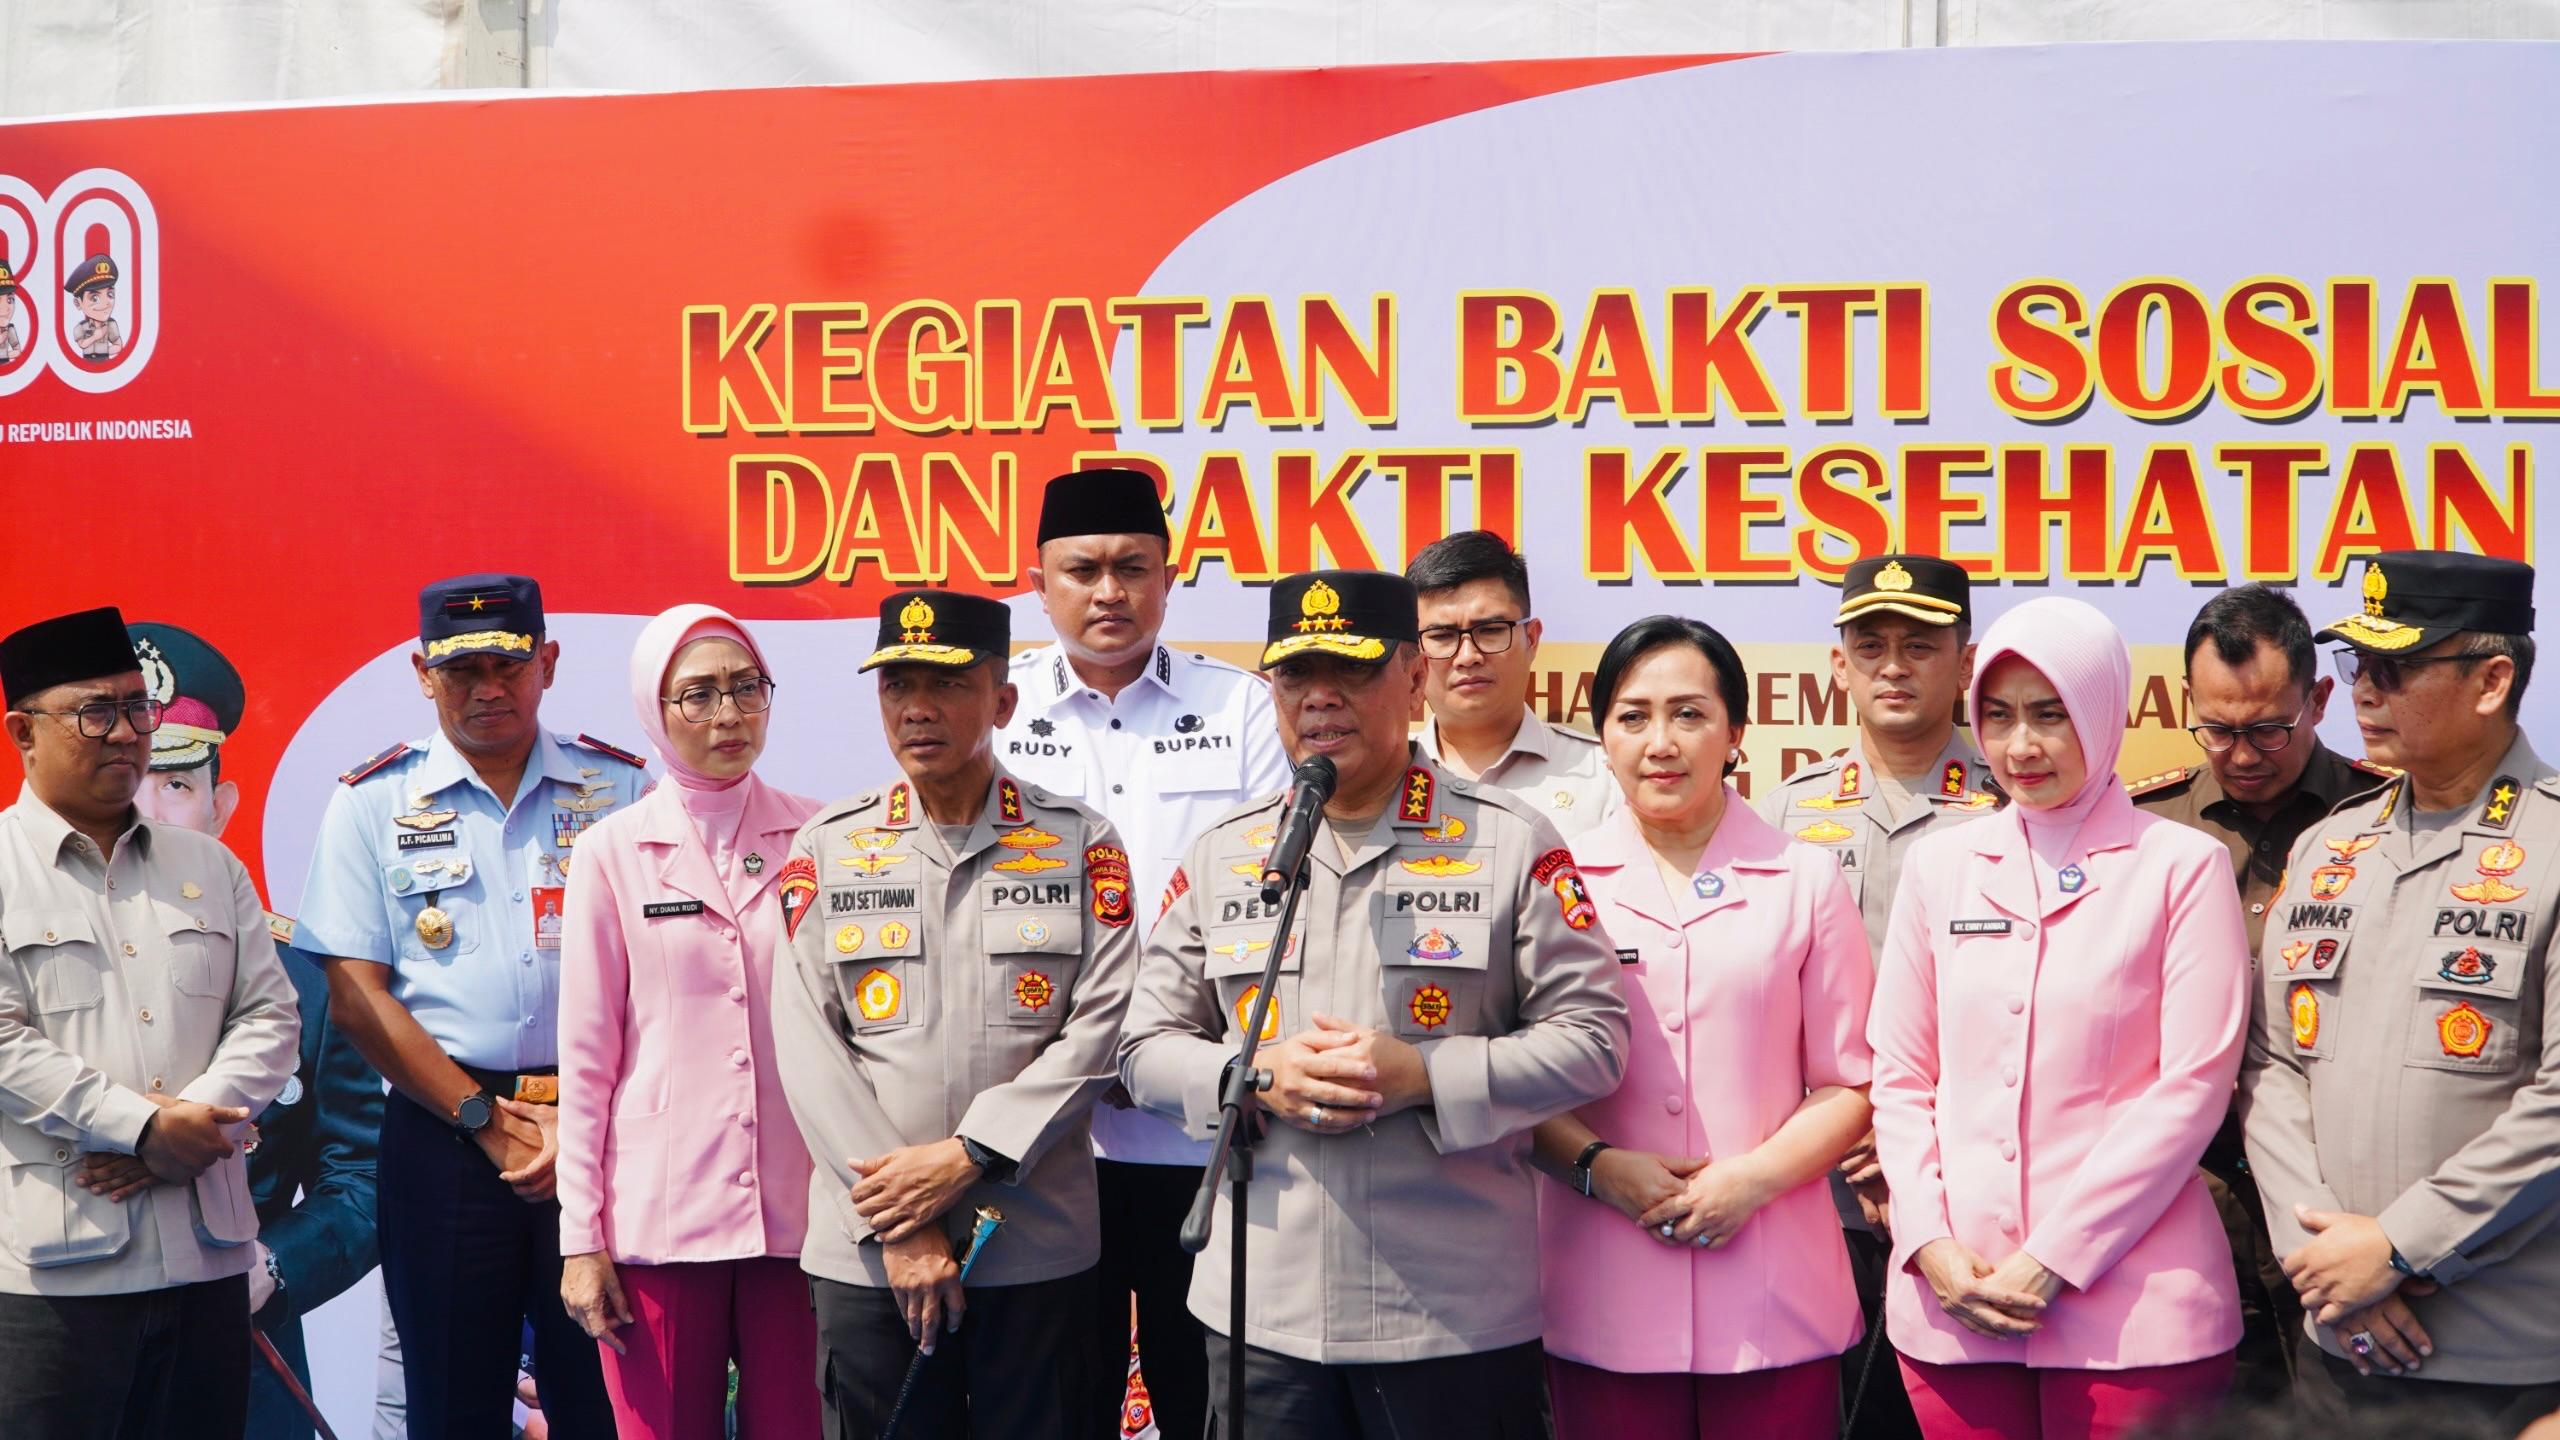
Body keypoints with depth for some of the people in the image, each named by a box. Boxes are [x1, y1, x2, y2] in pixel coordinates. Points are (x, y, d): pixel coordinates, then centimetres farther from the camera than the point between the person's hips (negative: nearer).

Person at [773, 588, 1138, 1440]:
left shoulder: (1081, 846, 3)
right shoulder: (826, 850, 5)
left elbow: (1100, 1029, -5)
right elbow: (808, 1049, -2)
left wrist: (966, 1155, -14)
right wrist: (899, 1227, -9)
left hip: (1040, 1250, -1)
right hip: (866, 1253, 1)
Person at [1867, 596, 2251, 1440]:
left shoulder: (2182, 867, 0)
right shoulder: (1939, 867, 10)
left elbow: (2194, 1085, -6)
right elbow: (1900, 1076, 9)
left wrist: (2055, 1258, -10)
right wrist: (1930, 1244, -4)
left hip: (2128, 1303, -3)